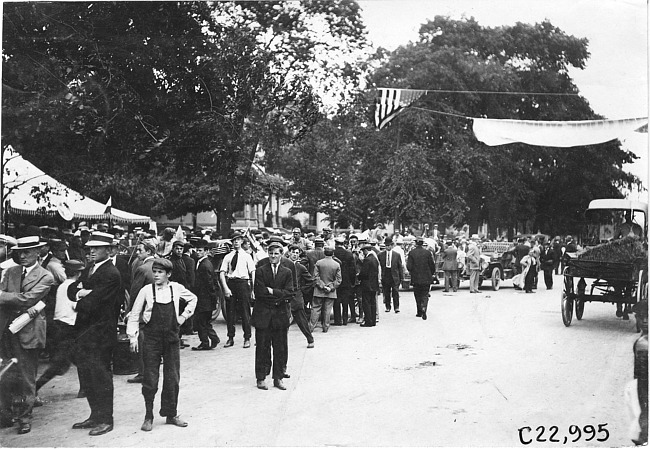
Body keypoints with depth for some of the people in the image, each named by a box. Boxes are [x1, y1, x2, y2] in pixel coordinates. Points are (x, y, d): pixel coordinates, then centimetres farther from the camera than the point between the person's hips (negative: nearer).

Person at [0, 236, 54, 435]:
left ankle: (25, 417, 15)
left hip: (27, 331, -4)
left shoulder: (45, 277, -2)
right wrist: (30, 307, -15)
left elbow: (26, 299, -14)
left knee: (27, 379, 4)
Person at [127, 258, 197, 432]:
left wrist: (184, 315, 9)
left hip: (171, 338, 2)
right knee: (150, 379, 1)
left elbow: (193, 299, 19)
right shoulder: (146, 290, -4)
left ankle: (171, 414, 20)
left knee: (173, 378, 7)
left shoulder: (176, 288, 0)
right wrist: (133, 336, -5)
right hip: (151, 339, -2)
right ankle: (148, 416, 13)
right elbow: (134, 314, 2)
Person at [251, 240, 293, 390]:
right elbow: (259, 292, -9)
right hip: (263, 315, -2)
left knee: (280, 348, 5)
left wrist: (272, 291, -12)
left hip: (280, 315, 2)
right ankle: (261, 378, 13)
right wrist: (279, 297, -9)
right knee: (262, 348, 3)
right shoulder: (260, 271, 2)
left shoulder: (287, 272, 7)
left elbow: (289, 294, -3)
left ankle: (278, 378, 16)